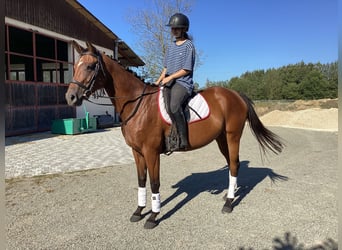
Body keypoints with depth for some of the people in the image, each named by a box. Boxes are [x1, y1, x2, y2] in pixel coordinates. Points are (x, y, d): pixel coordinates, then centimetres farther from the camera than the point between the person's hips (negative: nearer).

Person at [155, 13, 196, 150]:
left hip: (183, 83, -8)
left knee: (173, 107, -35)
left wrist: (170, 77, -15)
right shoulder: (171, 46, 19)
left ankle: (183, 140, -27)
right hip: (168, 82, 9)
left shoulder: (189, 45, -2)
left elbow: (186, 69, -9)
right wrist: (159, 80, 6)